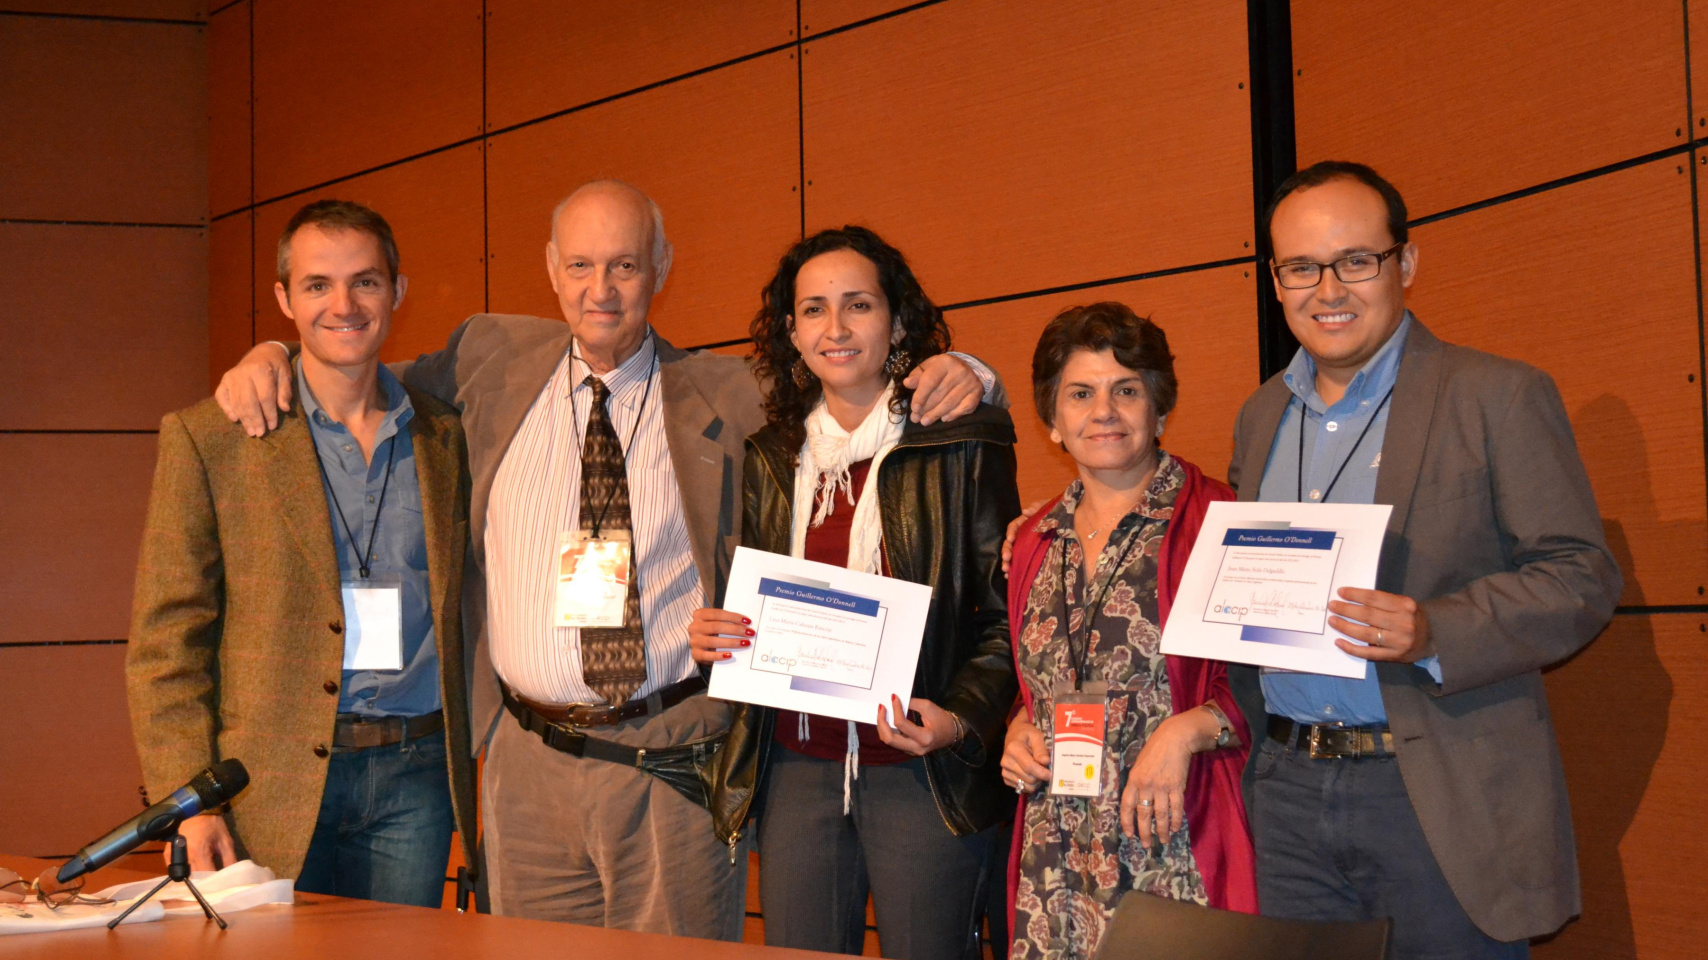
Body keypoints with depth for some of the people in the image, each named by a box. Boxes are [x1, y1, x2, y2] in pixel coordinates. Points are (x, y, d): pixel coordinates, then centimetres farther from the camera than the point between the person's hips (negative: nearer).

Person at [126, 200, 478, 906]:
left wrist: (466, 772, 6)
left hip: (414, 783, 3)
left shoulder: (445, 437, 10)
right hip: (273, 792, -2)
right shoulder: (205, 440, 0)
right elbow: (165, 641, -2)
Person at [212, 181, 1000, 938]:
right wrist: (269, 358, 7)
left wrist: (949, 376, -8)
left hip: (676, 768, -2)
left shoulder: (726, 397, 3)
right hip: (529, 763, 2)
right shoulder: (491, 363, 9)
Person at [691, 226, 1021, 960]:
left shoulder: (962, 447, -2)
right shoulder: (769, 459, 11)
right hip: (795, 771, 4)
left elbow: (1007, 613, -3)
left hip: (920, 774, -4)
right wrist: (714, 635, -1)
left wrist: (960, 719, -17)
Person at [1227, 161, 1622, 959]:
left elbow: (1582, 576, -8)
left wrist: (1434, 634, -22)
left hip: (1442, 802, -5)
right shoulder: (1260, 416, 14)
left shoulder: (1500, 397, -3)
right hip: (1286, 789, 5)